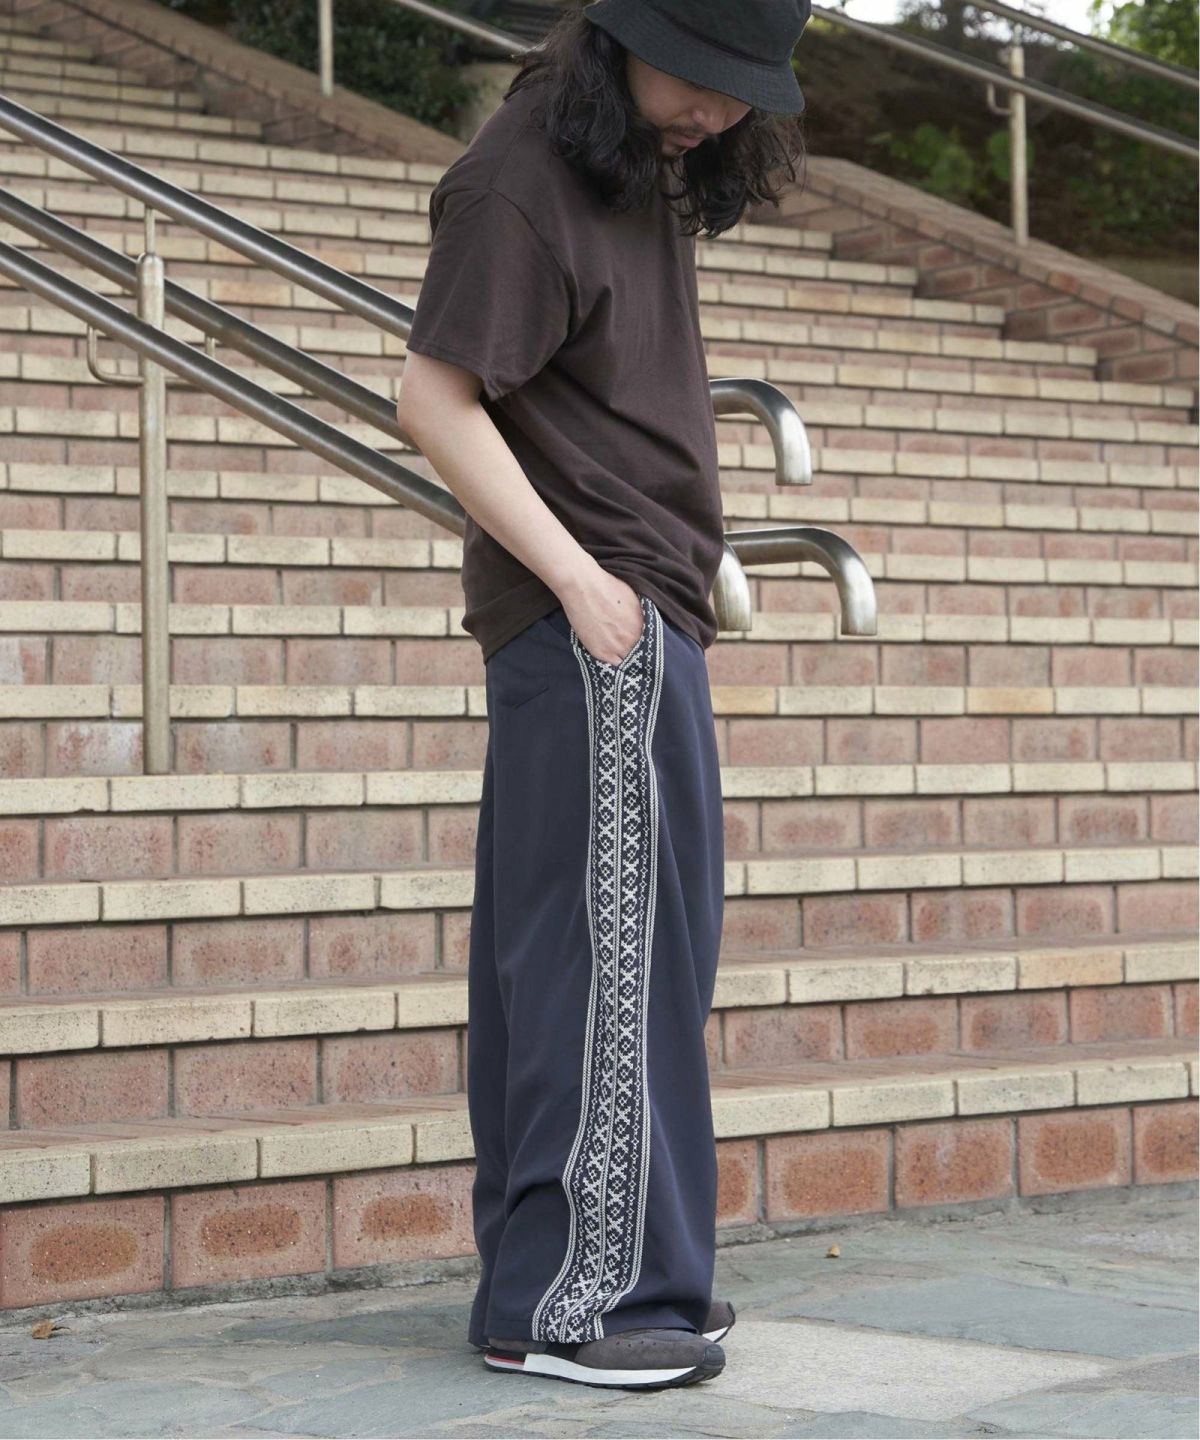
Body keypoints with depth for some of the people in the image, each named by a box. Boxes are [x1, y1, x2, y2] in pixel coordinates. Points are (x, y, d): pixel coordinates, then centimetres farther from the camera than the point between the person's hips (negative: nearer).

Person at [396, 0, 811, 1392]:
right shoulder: (519, 180, -12)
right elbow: (434, 398, -17)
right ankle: (573, 1299, -6)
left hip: (634, 612, 9)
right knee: (611, 946, -9)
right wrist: (577, 575, -21)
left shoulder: (649, 170, 17)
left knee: (551, 950, 10)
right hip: (593, 615, -9)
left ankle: (580, 1271, 16)